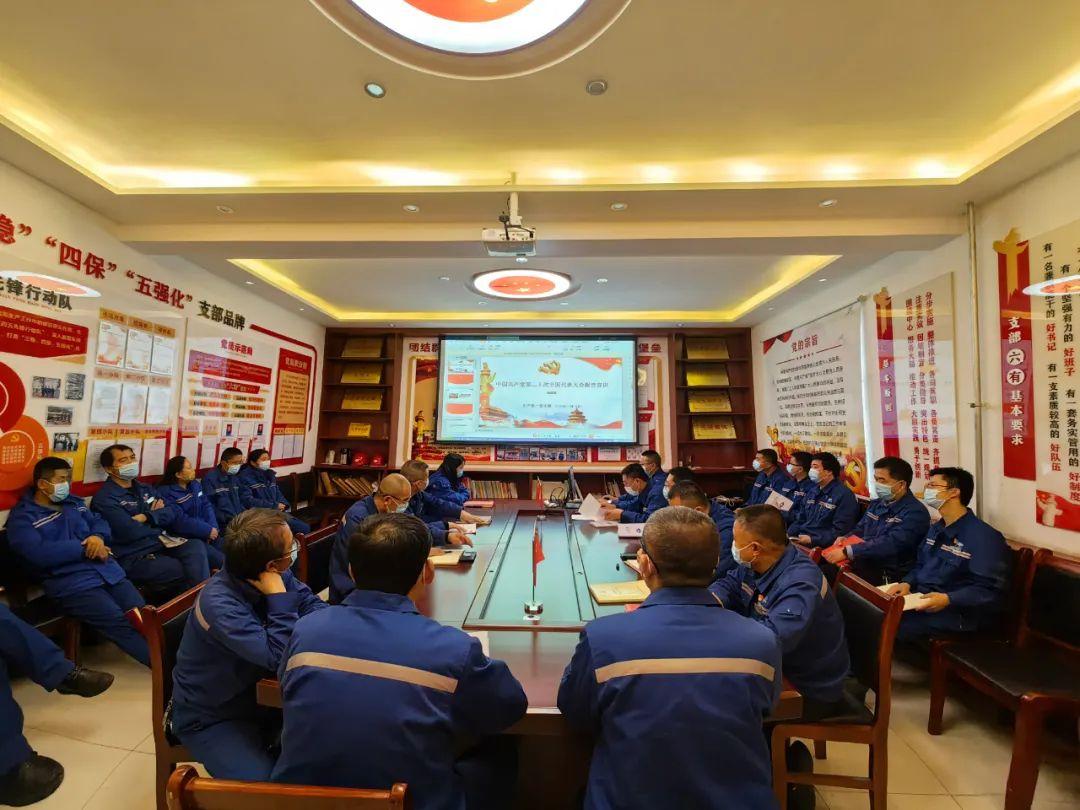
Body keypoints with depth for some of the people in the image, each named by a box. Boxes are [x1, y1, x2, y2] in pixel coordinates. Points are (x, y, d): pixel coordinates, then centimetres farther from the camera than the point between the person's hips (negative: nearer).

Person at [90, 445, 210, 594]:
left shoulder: (143, 488, 16)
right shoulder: (104, 499, -6)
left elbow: (175, 512, 7)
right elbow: (131, 533, -17)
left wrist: (147, 517, -10)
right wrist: (159, 515, 0)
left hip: (161, 543, 6)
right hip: (134, 557, -6)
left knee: (197, 546, -23)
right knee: (188, 572, -22)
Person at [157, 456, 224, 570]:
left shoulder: (195, 485, 12)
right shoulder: (165, 492, -11)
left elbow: (207, 506, 7)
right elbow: (180, 520, -19)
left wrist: (213, 528, -9)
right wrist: (208, 530, -18)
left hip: (206, 533, 7)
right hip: (185, 537, -6)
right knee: (221, 560, -20)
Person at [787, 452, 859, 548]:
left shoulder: (844, 495, -7)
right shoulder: (812, 492, 18)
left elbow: (840, 531, -13)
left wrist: (812, 540, -20)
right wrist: (788, 534, 4)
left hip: (819, 545, -8)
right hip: (799, 539, 8)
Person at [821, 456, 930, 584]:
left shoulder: (915, 512, -12)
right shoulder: (876, 504, 13)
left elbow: (890, 544, -25)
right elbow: (859, 530, 20)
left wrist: (847, 552, -29)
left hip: (888, 575, -7)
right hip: (863, 562, 7)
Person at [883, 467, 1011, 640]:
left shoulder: (984, 537, -14)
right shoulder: (936, 529, 16)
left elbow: (989, 591, -19)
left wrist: (948, 599, -29)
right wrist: (907, 583, 1)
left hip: (956, 612, -8)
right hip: (922, 599, 8)